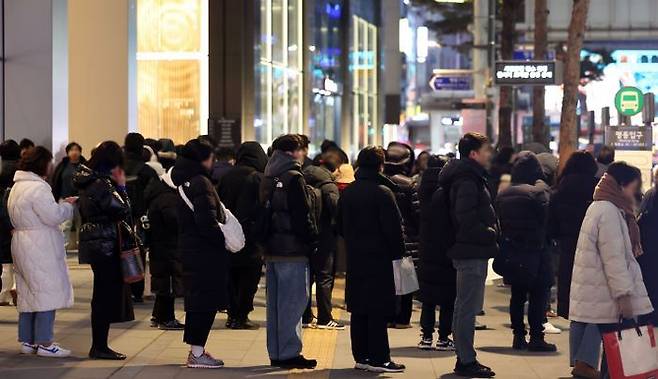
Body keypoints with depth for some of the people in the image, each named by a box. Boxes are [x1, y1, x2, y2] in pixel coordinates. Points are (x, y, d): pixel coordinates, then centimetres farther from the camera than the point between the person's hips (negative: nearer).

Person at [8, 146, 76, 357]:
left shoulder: (17, 187, 15)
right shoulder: (37, 188, -17)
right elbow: (53, 216, -19)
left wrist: (62, 205, 12)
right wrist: (68, 206, -3)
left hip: (22, 243, 10)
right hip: (40, 248, -10)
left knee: (28, 293, 15)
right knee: (47, 293, -5)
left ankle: (27, 340, 20)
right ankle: (44, 343, -4)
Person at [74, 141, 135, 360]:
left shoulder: (88, 181, 12)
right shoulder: (102, 184, -17)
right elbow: (122, 210, -19)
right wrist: (121, 186, -9)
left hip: (94, 243, 10)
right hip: (106, 245, -10)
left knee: (103, 295, 14)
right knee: (106, 295, -4)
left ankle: (99, 345, 19)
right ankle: (99, 347, 0)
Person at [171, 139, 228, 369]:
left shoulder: (183, 181, 13)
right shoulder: (200, 182, -16)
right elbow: (206, 221, -22)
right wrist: (223, 239, -9)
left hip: (188, 249, 10)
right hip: (205, 252, -10)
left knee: (197, 300, 15)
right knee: (205, 301, -4)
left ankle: (196, 350, 21)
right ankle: (197, 354, -3)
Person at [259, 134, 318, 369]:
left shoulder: (268, 179, 13)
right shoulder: (293, 178, -13)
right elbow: (303, 216, -16)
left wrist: (266, 243, 17)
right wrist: (313, 242, -7)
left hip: (272, 249, 9)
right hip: (292, 251, -9)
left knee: (275, 302, 12)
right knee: (292, 302, -5)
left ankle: (276, 353, 18)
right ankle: (290, 353, -4)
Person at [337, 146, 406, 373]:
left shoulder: (347, 193, 8)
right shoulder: (382, 192, -13)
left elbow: (341, 225, 15)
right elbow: (393, 227, -15)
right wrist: (398, 251, -3)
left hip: (354, 258, 7)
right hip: (379, 258, -7)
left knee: (358, 310, 10)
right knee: (378, 311, -3)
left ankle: (361, 356, 14)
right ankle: (378, 359, -3)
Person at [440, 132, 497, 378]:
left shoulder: (470, 177, 17)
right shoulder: (467, 181, -16)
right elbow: (467, 219, -25)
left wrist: (491, 232, 9)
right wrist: (491, 234, -14)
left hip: (470, 252, 11)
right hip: (472, 252, -11)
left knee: (465, 306, 15)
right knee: (468, 307, -6)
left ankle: (465, 359, 22)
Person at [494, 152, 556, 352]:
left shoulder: (502, 195, 7)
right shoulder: (538, 192, -14)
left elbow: (499, 222, 10)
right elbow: (546, 218, -17)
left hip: (511, 252, 6)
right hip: (534, 253, -6)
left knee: (517, 296, 12)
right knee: (538, 295, -1)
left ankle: (518, 336, 14)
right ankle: (536, 337, -3)